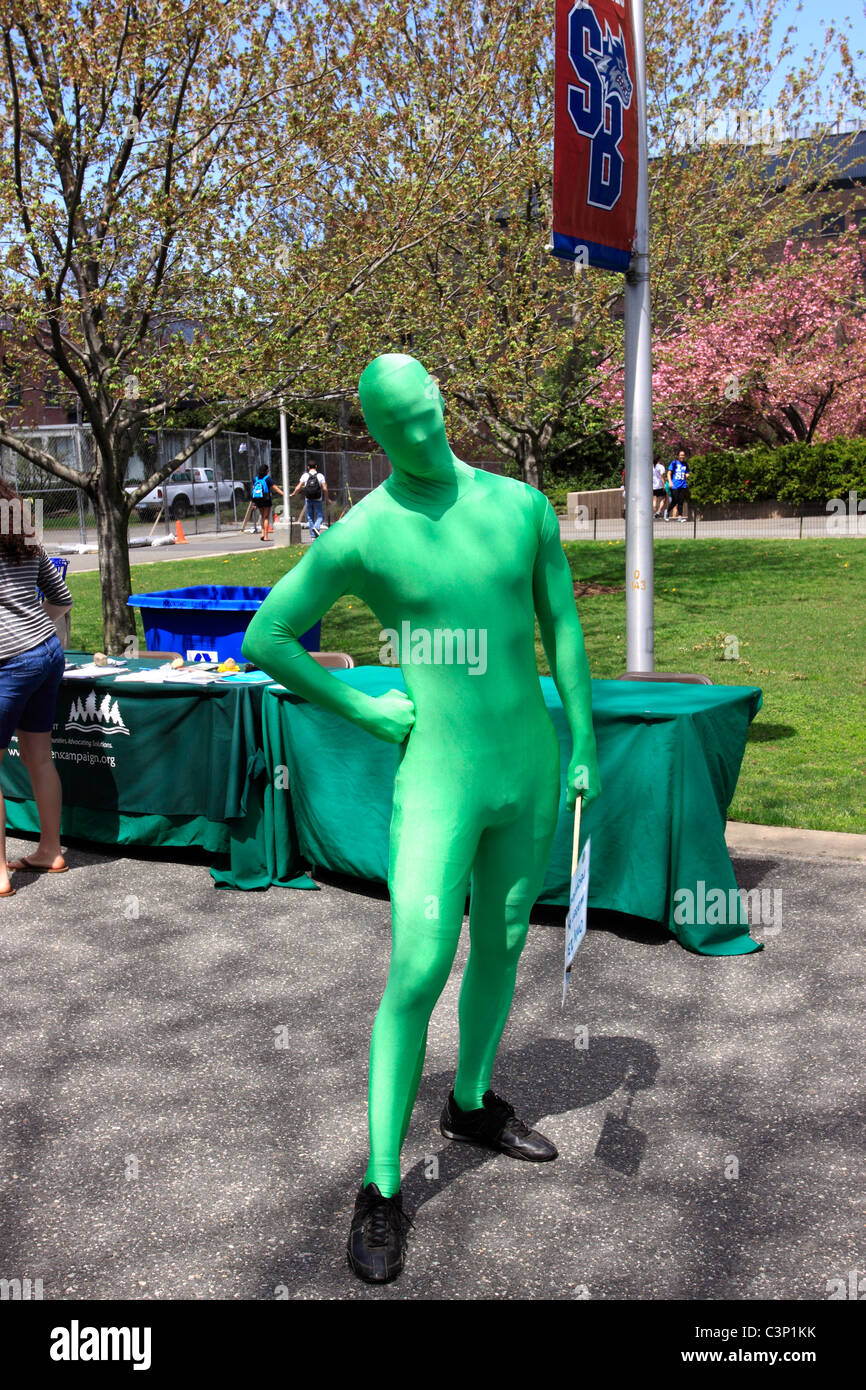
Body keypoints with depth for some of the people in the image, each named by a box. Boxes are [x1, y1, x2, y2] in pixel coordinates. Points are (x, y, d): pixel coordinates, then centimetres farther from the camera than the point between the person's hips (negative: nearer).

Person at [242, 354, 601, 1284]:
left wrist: (582, 748, 6)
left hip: (529, 767, 5)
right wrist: (361, 709, -6)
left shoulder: (522, 506, 1)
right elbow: (262, 638, -2)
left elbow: (562, 631, 7)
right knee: (417, 975, -7)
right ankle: (381, 1188, 8)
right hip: (439, 778, -4)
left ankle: (471, 1105, 41)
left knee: (502, 946, 18)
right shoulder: (360, 535, -10)